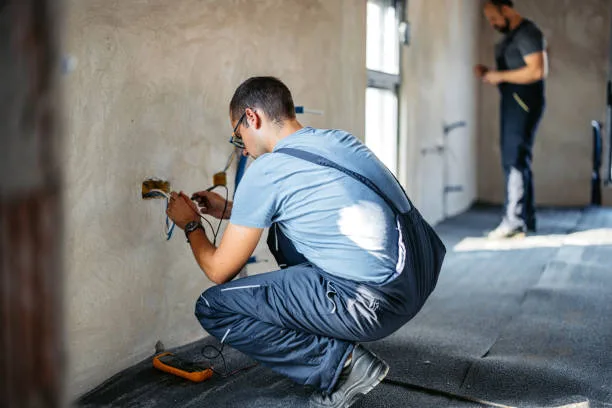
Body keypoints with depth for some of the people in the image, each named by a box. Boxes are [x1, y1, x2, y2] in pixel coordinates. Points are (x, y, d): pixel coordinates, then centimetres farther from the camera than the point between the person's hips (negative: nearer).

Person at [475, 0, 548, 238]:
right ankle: (526, 220, 17)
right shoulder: (509, 37, 20)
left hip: (524, 103, -10)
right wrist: (487, 73, 7)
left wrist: (500, 76, -16)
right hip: (511, 102, 10)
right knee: (515, 161, 10)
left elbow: (537, 70, -20)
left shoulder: (527, 33, -10)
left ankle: (514, 221, -11)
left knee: (515, 160, -12)